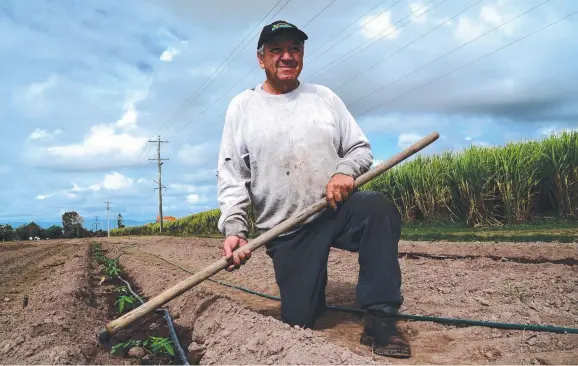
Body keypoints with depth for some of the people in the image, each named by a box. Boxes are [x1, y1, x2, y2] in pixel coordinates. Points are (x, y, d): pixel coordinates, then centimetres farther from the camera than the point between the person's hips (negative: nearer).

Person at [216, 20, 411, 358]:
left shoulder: (325, 97, 8)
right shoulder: (242, 107, 4)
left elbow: (361, 148, 9)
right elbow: (231, 177, 0)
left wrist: (346, 170, -14)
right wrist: (234, 228, -14)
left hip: (338, 209, 1)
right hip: (286, 232, 0)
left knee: (378, 208, -33)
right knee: (299, 321, -3)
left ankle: (380, 319, -22)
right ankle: (312, 300, 35)